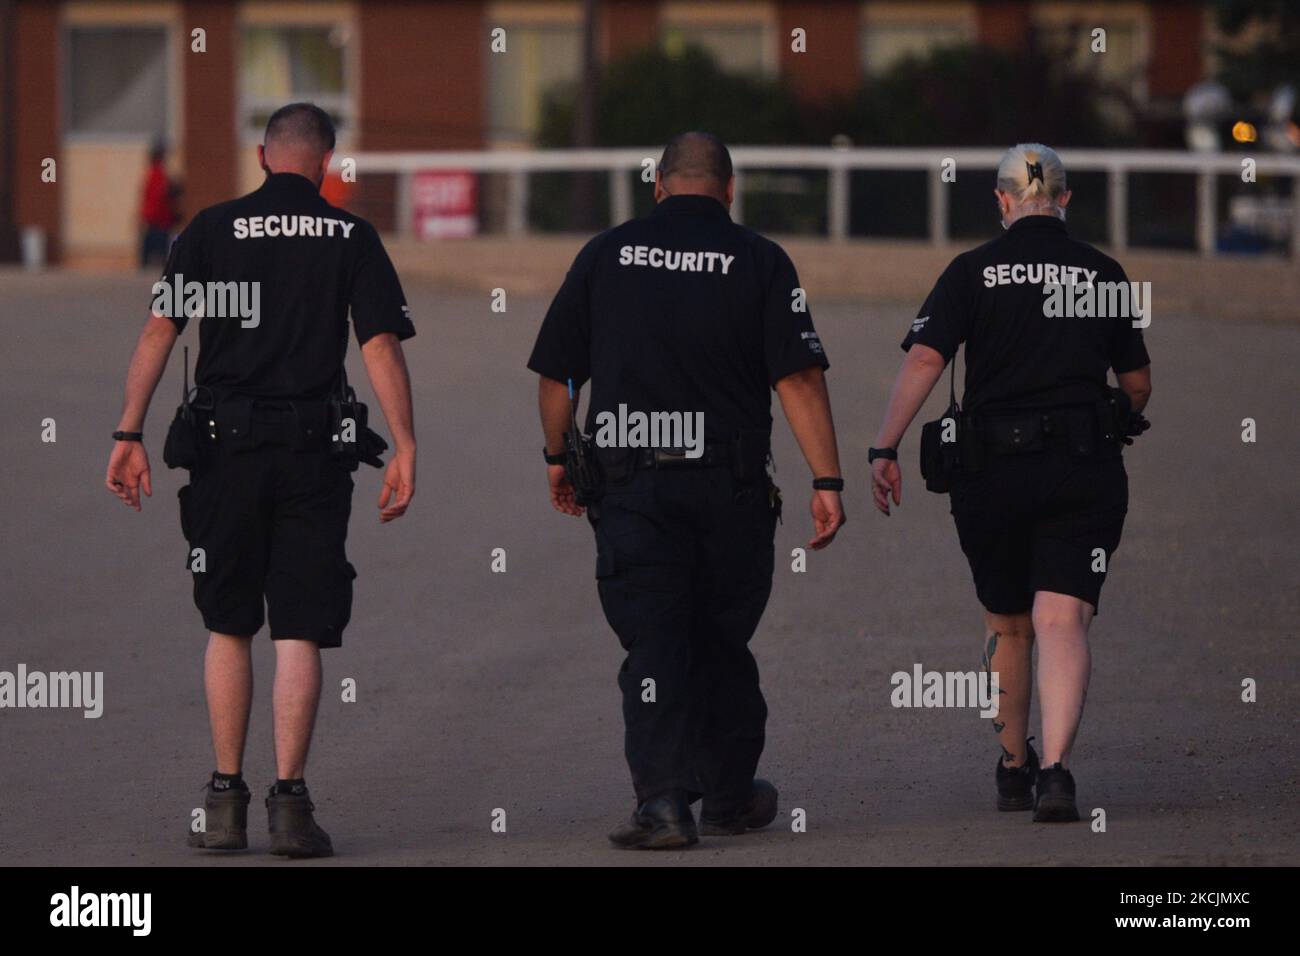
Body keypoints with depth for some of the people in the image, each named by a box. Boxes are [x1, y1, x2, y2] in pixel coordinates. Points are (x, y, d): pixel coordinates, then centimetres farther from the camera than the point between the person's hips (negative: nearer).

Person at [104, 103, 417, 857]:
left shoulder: (213, 230, 3)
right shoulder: (351, 238, 2)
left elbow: (159, 332, -3)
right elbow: (382, 347, -6)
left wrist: (130, 436, -3)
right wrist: (405, 448, -6)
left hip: (225, 446, 1)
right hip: (315, 452, -1)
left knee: (229, 627, 12)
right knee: (300, 632, 2)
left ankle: (226, 801, 10)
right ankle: (290, 801, -4)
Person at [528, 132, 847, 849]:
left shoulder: (605, 256, 4)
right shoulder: (759, 262, -1)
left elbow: (554, 373, 7)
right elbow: (799, 378, -8)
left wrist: (557, 457, 22)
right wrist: (826, 481, -8)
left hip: (631, 486, 0)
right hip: (731, 490, 0)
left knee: (653, 649, -1)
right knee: (722, 645, 15)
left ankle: (662, 798, -15)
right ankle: (731, 795, 27)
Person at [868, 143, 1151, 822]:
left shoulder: (973, 272, 0)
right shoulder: (1102, 274, 5)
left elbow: (923, 361, -11)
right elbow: (1138, 382, 14)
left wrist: (884, 449, -11)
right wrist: (1113, 424, 35)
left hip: (993, 472, 0)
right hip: (1085, 472, 0)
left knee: (1006, 625, 18)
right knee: (1062, 621, -7)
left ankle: (1012, 769, 30)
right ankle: (1055, 769, -26)